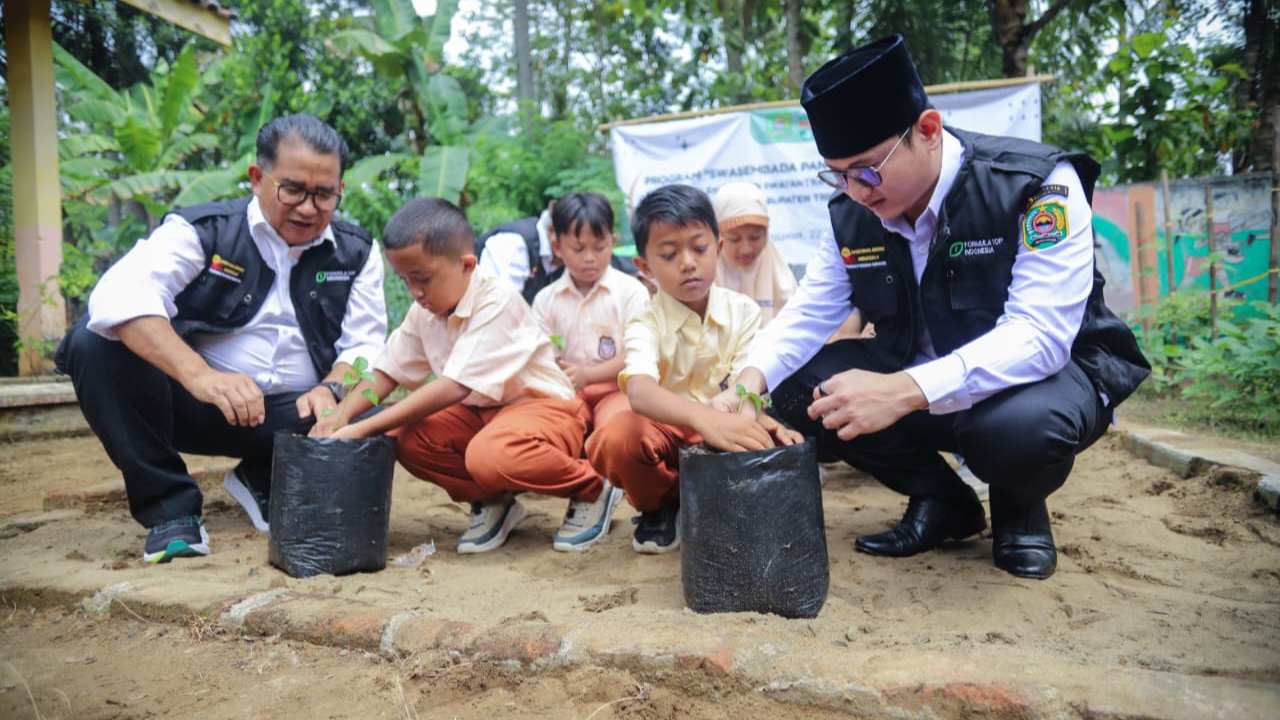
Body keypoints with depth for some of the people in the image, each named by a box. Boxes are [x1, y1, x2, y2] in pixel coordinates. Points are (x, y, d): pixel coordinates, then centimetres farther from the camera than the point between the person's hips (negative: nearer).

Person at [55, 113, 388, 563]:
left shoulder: (356, 253, 5)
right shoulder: (201, 231, -6)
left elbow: (365, 344, 0)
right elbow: (119, 295, -23)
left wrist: (331, 390, -25)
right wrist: (200, 376, -40)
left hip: (294, 415, 2)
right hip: (192, 404, -1)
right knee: (94, 343, -25)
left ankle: (266, 481, 6)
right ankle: (170, 506, -11)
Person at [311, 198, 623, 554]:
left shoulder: (496, 301, -25)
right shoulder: (423, 312, -1)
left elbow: (455, 388, -30)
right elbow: (386, 373, 6)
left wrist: (363, 428, -30)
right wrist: (342, 415, -15)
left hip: (543, 407, -7)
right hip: (481, 412, 8)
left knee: (489, 454, -37)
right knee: (405, 438, -15)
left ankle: (592, 490, -9)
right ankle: (491, 501, 4)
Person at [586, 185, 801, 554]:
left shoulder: (743, 311, -5)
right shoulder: (646, 325, -14)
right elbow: (639, 390, -36)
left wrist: (757, 419, -42)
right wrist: (704, 416, -57)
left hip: (727, 433, 2)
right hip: (668, 430, -1)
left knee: (775, 443, -31)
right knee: (614, 438, -34)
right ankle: (660, 506, 1)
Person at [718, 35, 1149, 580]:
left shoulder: (1038, 186, -25)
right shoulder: (851, 214, -8)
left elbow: (1040, 335, -34)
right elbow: (808, 314, -6)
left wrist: (902, 392, -47)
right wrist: (749, 381, -28)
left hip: (1048, 371, -5)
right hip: (914, 381, 6)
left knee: (1021, 424, -40)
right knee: (796, 388, -14)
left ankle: (1019, 509, 0)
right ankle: (942, 502, 5)